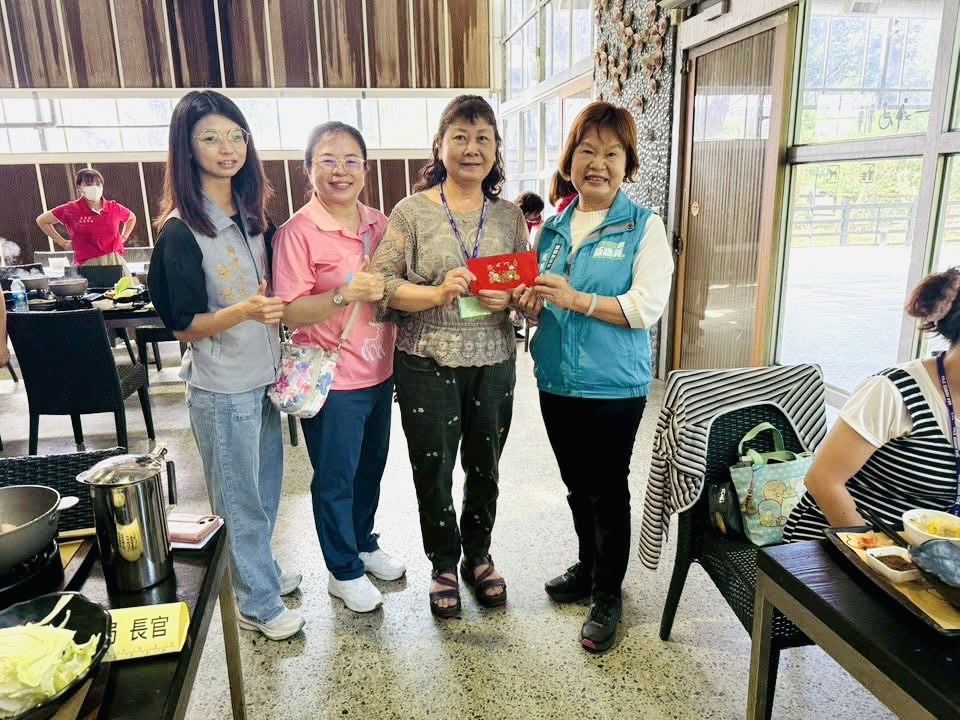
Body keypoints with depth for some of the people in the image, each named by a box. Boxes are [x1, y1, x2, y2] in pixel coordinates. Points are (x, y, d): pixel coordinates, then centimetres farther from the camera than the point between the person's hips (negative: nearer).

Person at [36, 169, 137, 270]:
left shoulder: (114, 208, 9)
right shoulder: (71, 210, 1)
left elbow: (132, 218, 31)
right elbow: (42, 221, 13)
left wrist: (122, 238, 18)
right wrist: (63, 243, 9)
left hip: (115, 262, 3)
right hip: (87, 264, -3)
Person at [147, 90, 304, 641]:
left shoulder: (252, 215, 6)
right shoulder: (181, 231, -14)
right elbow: (183, 326, -15)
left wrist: (278, 304, 1)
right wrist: (243, 311, -30)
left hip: (265, 375, 7)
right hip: (222, 387, -7)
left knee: (266, 487, 20)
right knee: (240, 498, 7)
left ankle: (261, 570, 41)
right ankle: (259, 603, 24)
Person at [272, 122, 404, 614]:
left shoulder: (379, 224, 5)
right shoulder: (298, 231, -14)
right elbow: (290, 312, -18)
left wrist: (386, 291, -5)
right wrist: (345, 295, -31)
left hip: (378, 372, 6)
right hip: (332, 380, -6)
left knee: (370, 469, 21)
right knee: (335, 479, 11)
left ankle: (364, 544, 45)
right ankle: (344, 571, 31)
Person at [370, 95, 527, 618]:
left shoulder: (510, 216, 4)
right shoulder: (411, 212, -5)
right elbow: (381, 284, -9)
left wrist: (510, 299, -13)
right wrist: (437, 292, -24)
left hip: (492, 363, 3)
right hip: (427, 364, -2)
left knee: (485, 467, 17)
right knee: (432, 471, 10)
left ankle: (478, 555, 41)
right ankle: (444, 565, 34)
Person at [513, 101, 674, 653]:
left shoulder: (644, 226, -7)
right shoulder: (554, 225, 8)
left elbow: (648, 307, -17)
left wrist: (576, 300, -27)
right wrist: (530, 302, -7)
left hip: (614, 384, -5)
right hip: (556, 380, 5)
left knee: (608, 490, 7)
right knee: (577, 485, 19)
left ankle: (608, 596, 25)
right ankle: (588, 568, 41)